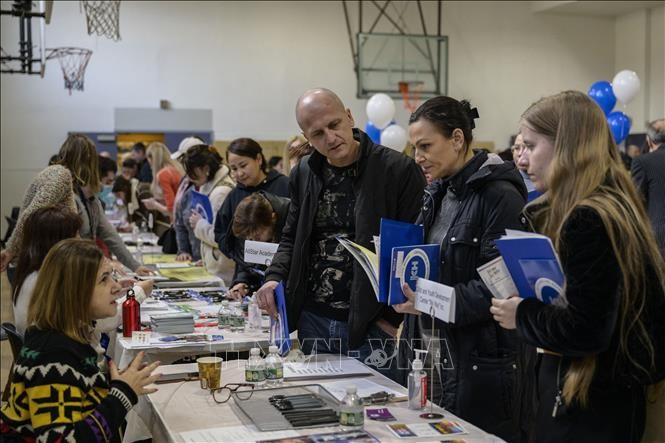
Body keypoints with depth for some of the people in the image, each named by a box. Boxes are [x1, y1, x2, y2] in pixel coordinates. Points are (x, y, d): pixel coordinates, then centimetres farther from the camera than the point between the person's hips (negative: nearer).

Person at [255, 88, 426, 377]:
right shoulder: (304, 173, 7)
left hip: (371, 327, -5)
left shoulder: (398, 170, -11)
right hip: (313, 321, 5)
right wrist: (275, 277, -1)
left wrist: (393, 317, -12)